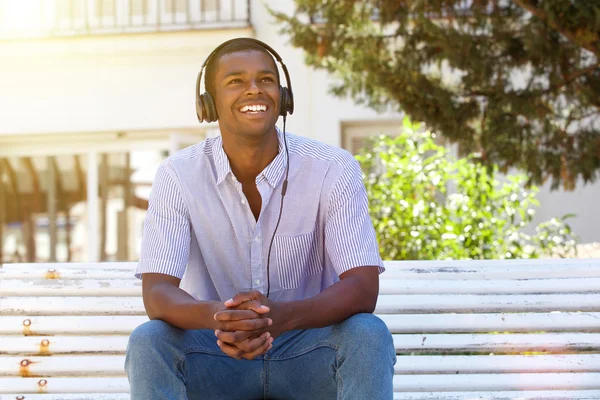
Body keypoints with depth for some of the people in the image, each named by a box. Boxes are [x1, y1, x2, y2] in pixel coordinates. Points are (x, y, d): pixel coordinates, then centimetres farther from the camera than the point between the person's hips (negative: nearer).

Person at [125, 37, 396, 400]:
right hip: (216, 353, 1)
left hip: (308, 352, 0)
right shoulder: (178, 175, -9)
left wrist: (283, 316, -41)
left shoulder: (334, 169, -11)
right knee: (147, 342, -28)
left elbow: (363, 288, -19)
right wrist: (215, 316, -42)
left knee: (369, 335, -30)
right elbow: (157, 293, -17)